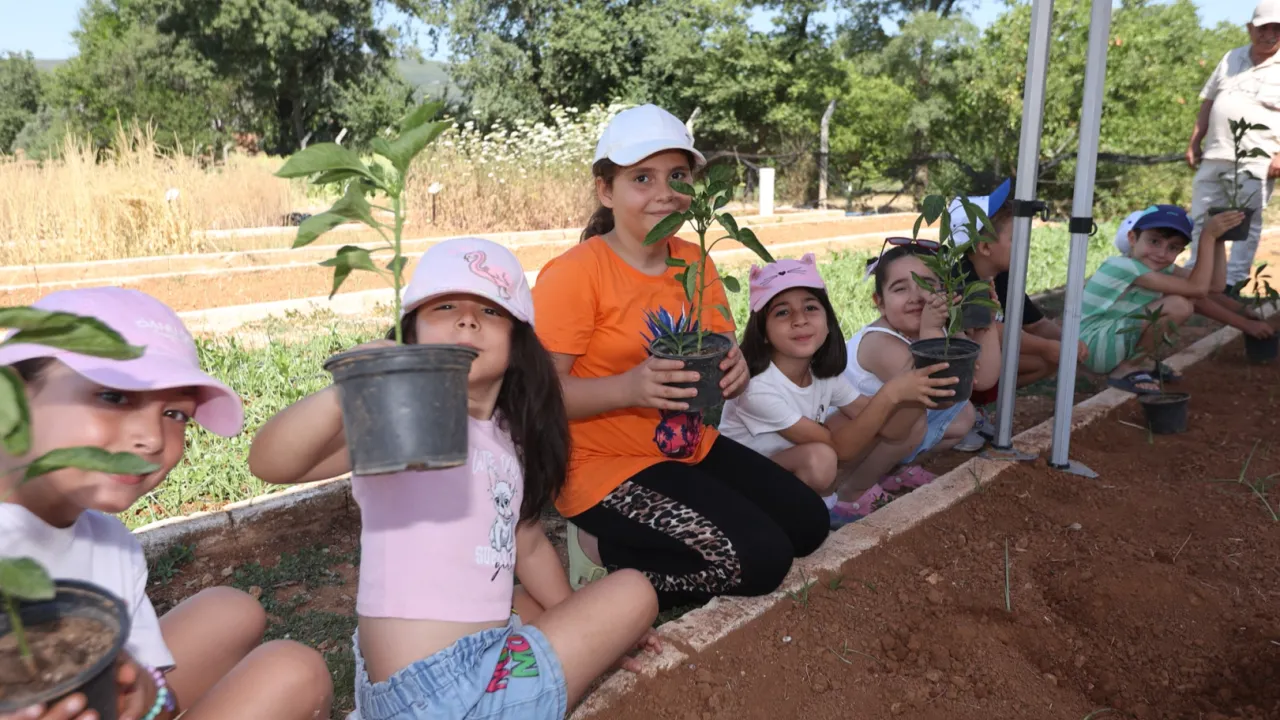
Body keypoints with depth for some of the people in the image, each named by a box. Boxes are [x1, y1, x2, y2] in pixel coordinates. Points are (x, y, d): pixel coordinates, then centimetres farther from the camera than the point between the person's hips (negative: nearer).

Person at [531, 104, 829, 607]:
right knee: (761, 559, -16)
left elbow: (722, 357, 9)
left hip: (692, 448, 8)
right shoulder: (574, 273, -17)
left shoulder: (696, 263, 5)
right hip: (603, 465, -8)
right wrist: (630, 386, -35)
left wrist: (733, 372, -15)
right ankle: (603, 556, 0)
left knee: (807, 522, 7)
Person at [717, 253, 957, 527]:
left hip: (795, 466, 7)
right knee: (819, 458, -33)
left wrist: (909, 392, -18)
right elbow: (840, 448, -28)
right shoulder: (757, 387, -32)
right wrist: (891, 393, -35)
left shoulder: (823, 371, -10)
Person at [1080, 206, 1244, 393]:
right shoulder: (1125, 267, -23)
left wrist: (1218, 239, -4)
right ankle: (1125, 370, -10)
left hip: (1113, 343, 10)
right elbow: (1199, 288, -24)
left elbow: (1215, 284, 2)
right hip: (1096, 347, -10)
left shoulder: (1159, 266, 7)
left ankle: (1141, 361, 8)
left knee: (1187, 299, 6)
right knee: (1178, 306, -23)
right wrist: (1208, 236, -21)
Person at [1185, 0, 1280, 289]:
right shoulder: (1231, 58, 14)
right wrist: (1195, 142, 11)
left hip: (1256, 162, -5)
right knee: (1201, 219, 10)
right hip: (1214, 156, 5)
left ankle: (1233, 282, 0)